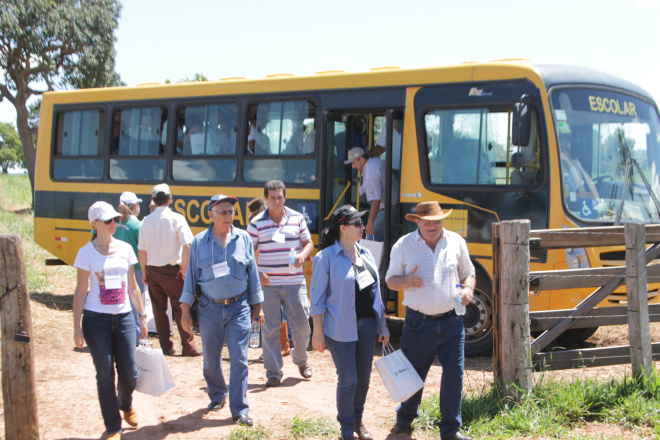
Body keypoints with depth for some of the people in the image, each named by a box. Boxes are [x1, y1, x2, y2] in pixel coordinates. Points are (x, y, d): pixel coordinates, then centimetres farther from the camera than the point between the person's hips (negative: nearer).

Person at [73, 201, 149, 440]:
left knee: (129, 373, 3)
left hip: (123, 317, 3)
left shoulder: (125, 249, 7)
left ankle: (126, 405, 36)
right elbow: (80, 291, -2)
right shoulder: (87, 253, -3)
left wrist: (142, 316, 12)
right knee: (105, 375, -1)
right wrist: (76, 327, -6)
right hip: (96, 319, -3)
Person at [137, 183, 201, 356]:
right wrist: (184, 268, -5)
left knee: (159, 309, 10)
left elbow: (141, 251, 2)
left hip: (152, 270, 3)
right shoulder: (176, 219, -9)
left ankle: (166, 347, 12)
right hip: (172, 270, -3)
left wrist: (144, 272, 12)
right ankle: (188, 346, 6)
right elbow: (187, 246, -15)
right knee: (179, 308, 3)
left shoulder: (146, 220, 0)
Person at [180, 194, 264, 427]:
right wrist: (186, 309, 2)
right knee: (211, 359, 11)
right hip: (210, 309, 0)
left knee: (239, 359, -4)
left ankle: (240, 410, 1)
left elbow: (252, 274, 8)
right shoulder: (199, 242, -1)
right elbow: (191, 276, 4)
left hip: (238, 308, 0)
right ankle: (217, 396, 35)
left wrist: (257, 306, 9)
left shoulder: (243, 238, 2)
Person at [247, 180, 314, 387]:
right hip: (269, 284, -1)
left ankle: (300, 359, 32)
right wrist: (256, 273, -12)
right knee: (271, 328, 0)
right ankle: (273, 373, 9)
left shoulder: (297, 219, 6)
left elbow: (308, 242, 13)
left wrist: (303, 255, -8)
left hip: (295, 282, 1)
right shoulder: (256, 223, 0)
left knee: (301, 324, 4)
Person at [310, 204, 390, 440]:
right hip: (340, 329, -6)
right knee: (348, 380, -2)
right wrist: (318, 332, -11)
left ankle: (358, 421, 34)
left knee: (363, 378, 14)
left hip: (367, 324, 6)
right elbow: (318, 298, -9)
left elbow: (376, 291, 14)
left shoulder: (365, 254, 9)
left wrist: (382, 326, 14)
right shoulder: (326, 257, -11)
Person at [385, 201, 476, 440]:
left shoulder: (456, 242, 5)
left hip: (451, 321, 1)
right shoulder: (403, 245, 0)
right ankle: (405, 419, 34)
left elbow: (468, 273, 16)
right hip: (418, 323, -1)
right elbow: (391, 280, 5)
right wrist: (406, 281, -18)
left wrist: (468, 289, -6)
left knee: (454, 373, 0)